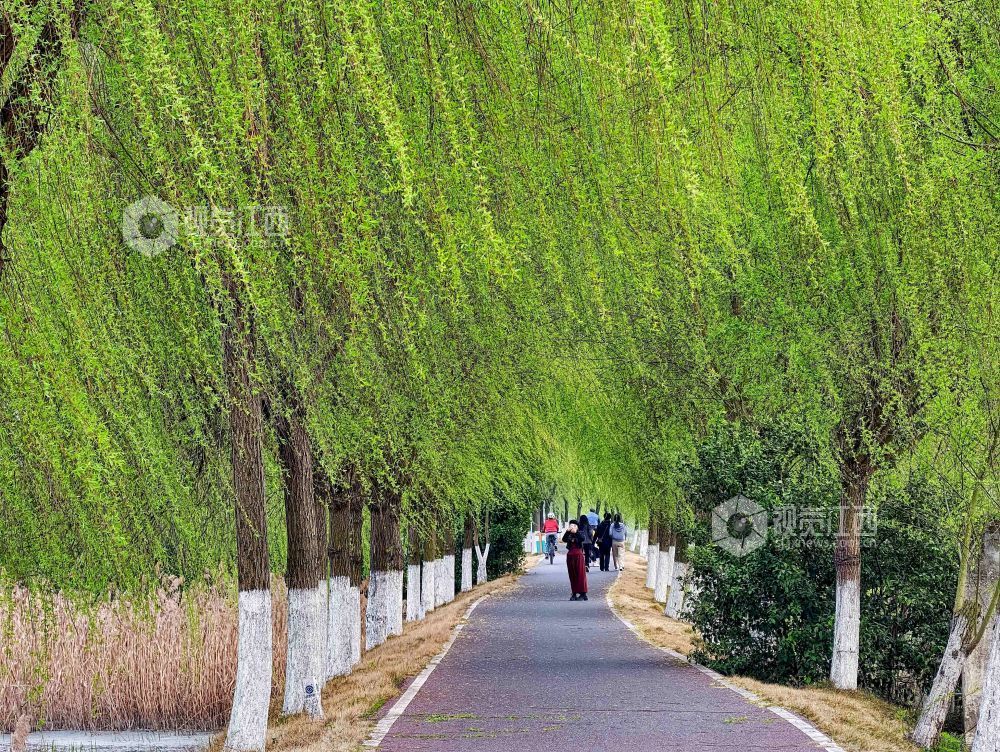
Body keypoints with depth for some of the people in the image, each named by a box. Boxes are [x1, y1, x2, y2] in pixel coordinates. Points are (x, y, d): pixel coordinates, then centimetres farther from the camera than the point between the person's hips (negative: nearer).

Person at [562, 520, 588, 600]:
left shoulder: (580, 533, 3)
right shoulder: (569, 535, 9)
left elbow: (583, 538, -18)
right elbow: (564, 540, -10)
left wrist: (576, 532, -24)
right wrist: (567, 531, -21)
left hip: (578, 555, -3)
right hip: (570, 555, 3)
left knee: (580, 574, -5)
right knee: (572, 575, 4)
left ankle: (583, 594, -3)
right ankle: (574, 593, 8)